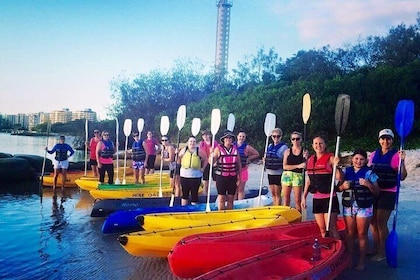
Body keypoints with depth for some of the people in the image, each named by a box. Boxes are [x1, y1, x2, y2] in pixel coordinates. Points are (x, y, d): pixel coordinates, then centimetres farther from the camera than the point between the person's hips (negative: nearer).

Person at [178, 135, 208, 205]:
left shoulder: (199, 151, -4)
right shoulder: (184, 150, 2)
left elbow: (205, 159, 6)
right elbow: (179, 157, 17)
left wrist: (203, 168, 3)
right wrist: (180, 164, 8)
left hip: (196, 176, -2)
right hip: (184, 175, 2)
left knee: (194, 193, 4)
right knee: (185, 193, 13)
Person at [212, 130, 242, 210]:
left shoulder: (235, 149, 5)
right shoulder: (218, 148, -3)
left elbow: (239, 164, 9)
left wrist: (239, 178, 6)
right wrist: (212, 154, -22)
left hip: (233, 177, 3)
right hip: (221, 176, -3)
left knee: (231, 198, 9)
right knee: (221, 198, 1)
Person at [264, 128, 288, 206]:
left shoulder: (283, 147, -9)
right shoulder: (269, 146, 11)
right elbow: (266, 157, 22)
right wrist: (264, 160, 1)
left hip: (278, 173, -6)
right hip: (270, 172, 6)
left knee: (277, 193, 1)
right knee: (273, 193, 13)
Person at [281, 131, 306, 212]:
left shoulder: (304, 151, 5)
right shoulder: (287, 151, 6)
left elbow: (306, 167, 4)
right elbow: (284, 166, -3)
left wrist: (305, 158, -15)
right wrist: (298, 166, -13)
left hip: (298, 176, -1)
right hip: (287, 175, 1)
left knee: (298, 200, -1)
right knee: (286, 199, 4)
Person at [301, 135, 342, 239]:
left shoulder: (330, 158, -6)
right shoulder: (310, 160, 11)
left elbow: (339, 178, -13)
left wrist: (336, 165, -28)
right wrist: (304, 196, 15)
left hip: (329, 198, -5)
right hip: (316, 198, 5)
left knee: (331, 229, -6)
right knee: (322, 229, 11)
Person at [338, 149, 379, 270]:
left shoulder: (369, 173, -3)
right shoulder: (346, 171, 5)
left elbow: (377, 192, -2)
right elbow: (339, 188, 12)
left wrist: (368, 184, -19)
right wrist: (343, 186, -10)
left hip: (364, 208, -3)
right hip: (348, 207, 3)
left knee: (362, 234, 5)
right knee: (350, 234, 10)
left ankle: (361, 261, 16)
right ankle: (349, 259, 21)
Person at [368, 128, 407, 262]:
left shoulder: (396, 155, -7)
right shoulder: (373, 154, 8)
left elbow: (402, 177, -12)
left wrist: (402, 161, -25)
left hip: (388, 193, -5)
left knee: (381, 222, -3)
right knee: (373, 221, 10)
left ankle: (382, 252, 10)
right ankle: (375, 248, 26)